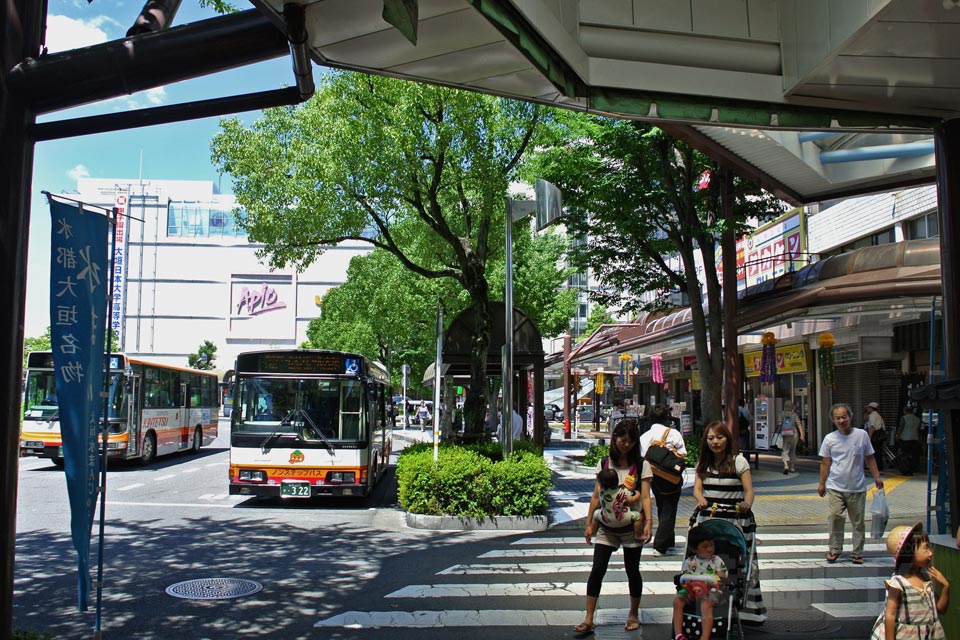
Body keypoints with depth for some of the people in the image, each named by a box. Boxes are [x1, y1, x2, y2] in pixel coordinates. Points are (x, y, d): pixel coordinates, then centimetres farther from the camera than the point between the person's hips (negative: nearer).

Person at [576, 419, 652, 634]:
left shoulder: (642, 466, -1)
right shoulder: (604, 464, 6)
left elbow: (645, 497, -7)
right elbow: (596, 496, 8)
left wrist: (648, 522, -19)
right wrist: (589, 524, 5)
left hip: (632, 525, -1)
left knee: (632, 570, 9)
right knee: (597, 570, -5)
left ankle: (633, 614, 29)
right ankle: (588, 619, -1)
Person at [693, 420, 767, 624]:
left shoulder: (738, 461, -1)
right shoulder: (703, 464, 11)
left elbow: (749, 489, -8)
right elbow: (697, 487, 0)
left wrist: (747, 504, -30)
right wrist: (701, 499, -22)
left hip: (736, 520, -3)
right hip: (708, 519, 3)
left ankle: (746, 611, 5)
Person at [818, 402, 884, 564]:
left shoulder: (862, 435, 1)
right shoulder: (829, 439, 1)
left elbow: (870, 458, 11)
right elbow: (825, 462, 7)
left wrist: (876, 476, 3)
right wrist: (822, 484, 6)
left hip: (857, 488, 1)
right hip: (835, 487, -1)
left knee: (858, 521, 7)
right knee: (835, 517, -13)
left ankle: (857, 553, 19)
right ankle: (835, 549, 2)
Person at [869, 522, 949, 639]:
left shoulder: (926, 578, 1)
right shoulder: (898, 583, -20)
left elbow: (941, 609, 10)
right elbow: (890, 615, -19)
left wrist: (945, 586, -3)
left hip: (928, 634, 7)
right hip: (903, 635, -7)